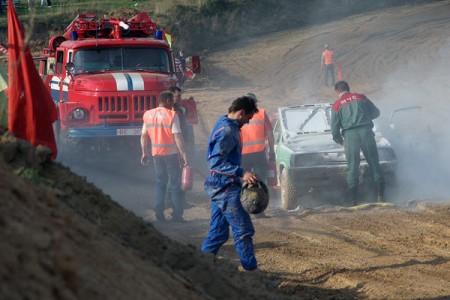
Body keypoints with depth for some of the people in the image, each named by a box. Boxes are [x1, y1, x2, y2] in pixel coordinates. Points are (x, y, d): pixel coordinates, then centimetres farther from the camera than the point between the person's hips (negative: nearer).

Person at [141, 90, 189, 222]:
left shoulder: (148, 115, 4)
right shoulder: (172, 115, -12)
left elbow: (144, 136, 8)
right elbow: (177, 136, -17)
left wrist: (145, 153, 17)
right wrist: (184, 155, -16)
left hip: (156, 154, 5)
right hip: (171, 153, -5)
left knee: (160, 183, 16)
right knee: (175, 185, 3)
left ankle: (159, 213, 10)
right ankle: (177, 215, 1)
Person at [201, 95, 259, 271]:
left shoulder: (225, 126, 16)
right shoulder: (227, 131, -17)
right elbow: (216, 161, -27)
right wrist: (241, 173, -32)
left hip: (218, 188, 10)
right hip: (226, 188, -10)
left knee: (218, 232, 13)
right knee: (243, 230, -6)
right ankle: (250, 269, -4)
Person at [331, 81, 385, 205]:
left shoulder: (337, 105, 9)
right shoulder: (361, 97, 13)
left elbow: (335, 128, 7)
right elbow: (376, 112, 20)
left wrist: (340, 140, 24)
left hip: (350, 134, -1)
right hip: (366, 131, 1)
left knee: (352, 167, 3)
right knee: (374, 163, 7)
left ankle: (353, 200, -1)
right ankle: (380, 195, 2)